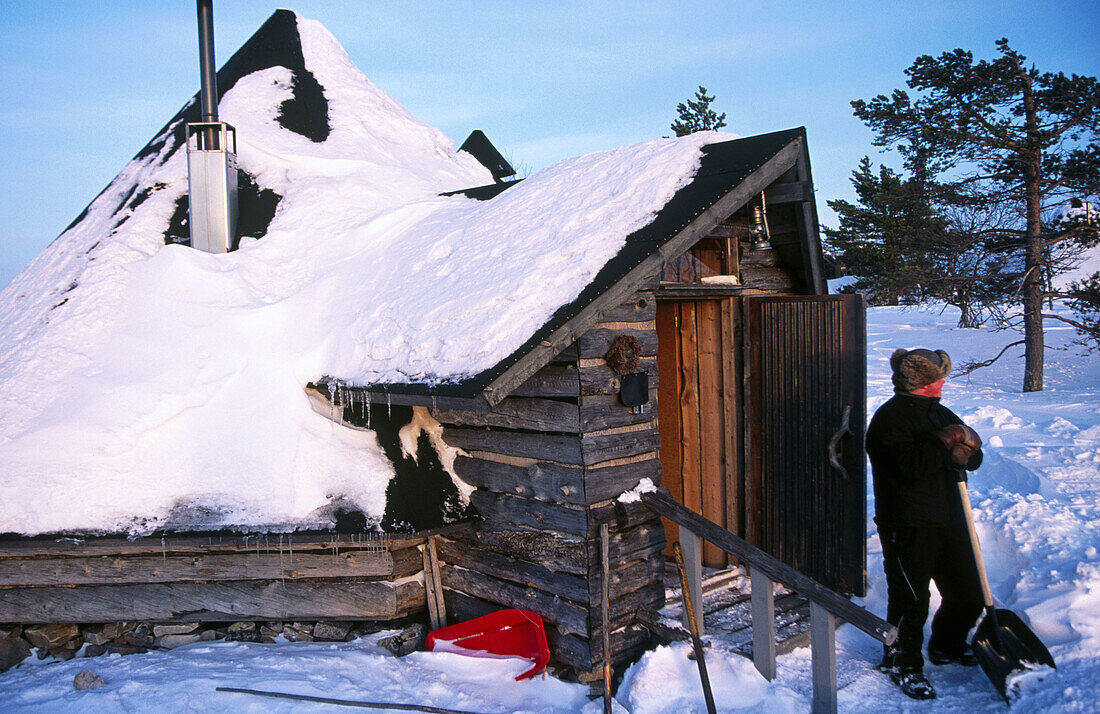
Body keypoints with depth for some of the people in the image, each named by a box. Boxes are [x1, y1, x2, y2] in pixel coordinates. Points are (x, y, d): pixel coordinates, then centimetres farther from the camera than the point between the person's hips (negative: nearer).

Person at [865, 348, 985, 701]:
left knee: (968, 595, 14)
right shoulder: (890, 417, -11)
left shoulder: (940, 413, 17)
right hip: (907, 528, -8)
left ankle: (946, 648, 38)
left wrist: (966, 449, -8)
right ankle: (903, 664, 17)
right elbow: (909, 464, -25)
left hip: (949, 522, 8)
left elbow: (974, 458, 14)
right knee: (910, 599, -3)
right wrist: (944, 441, -19)